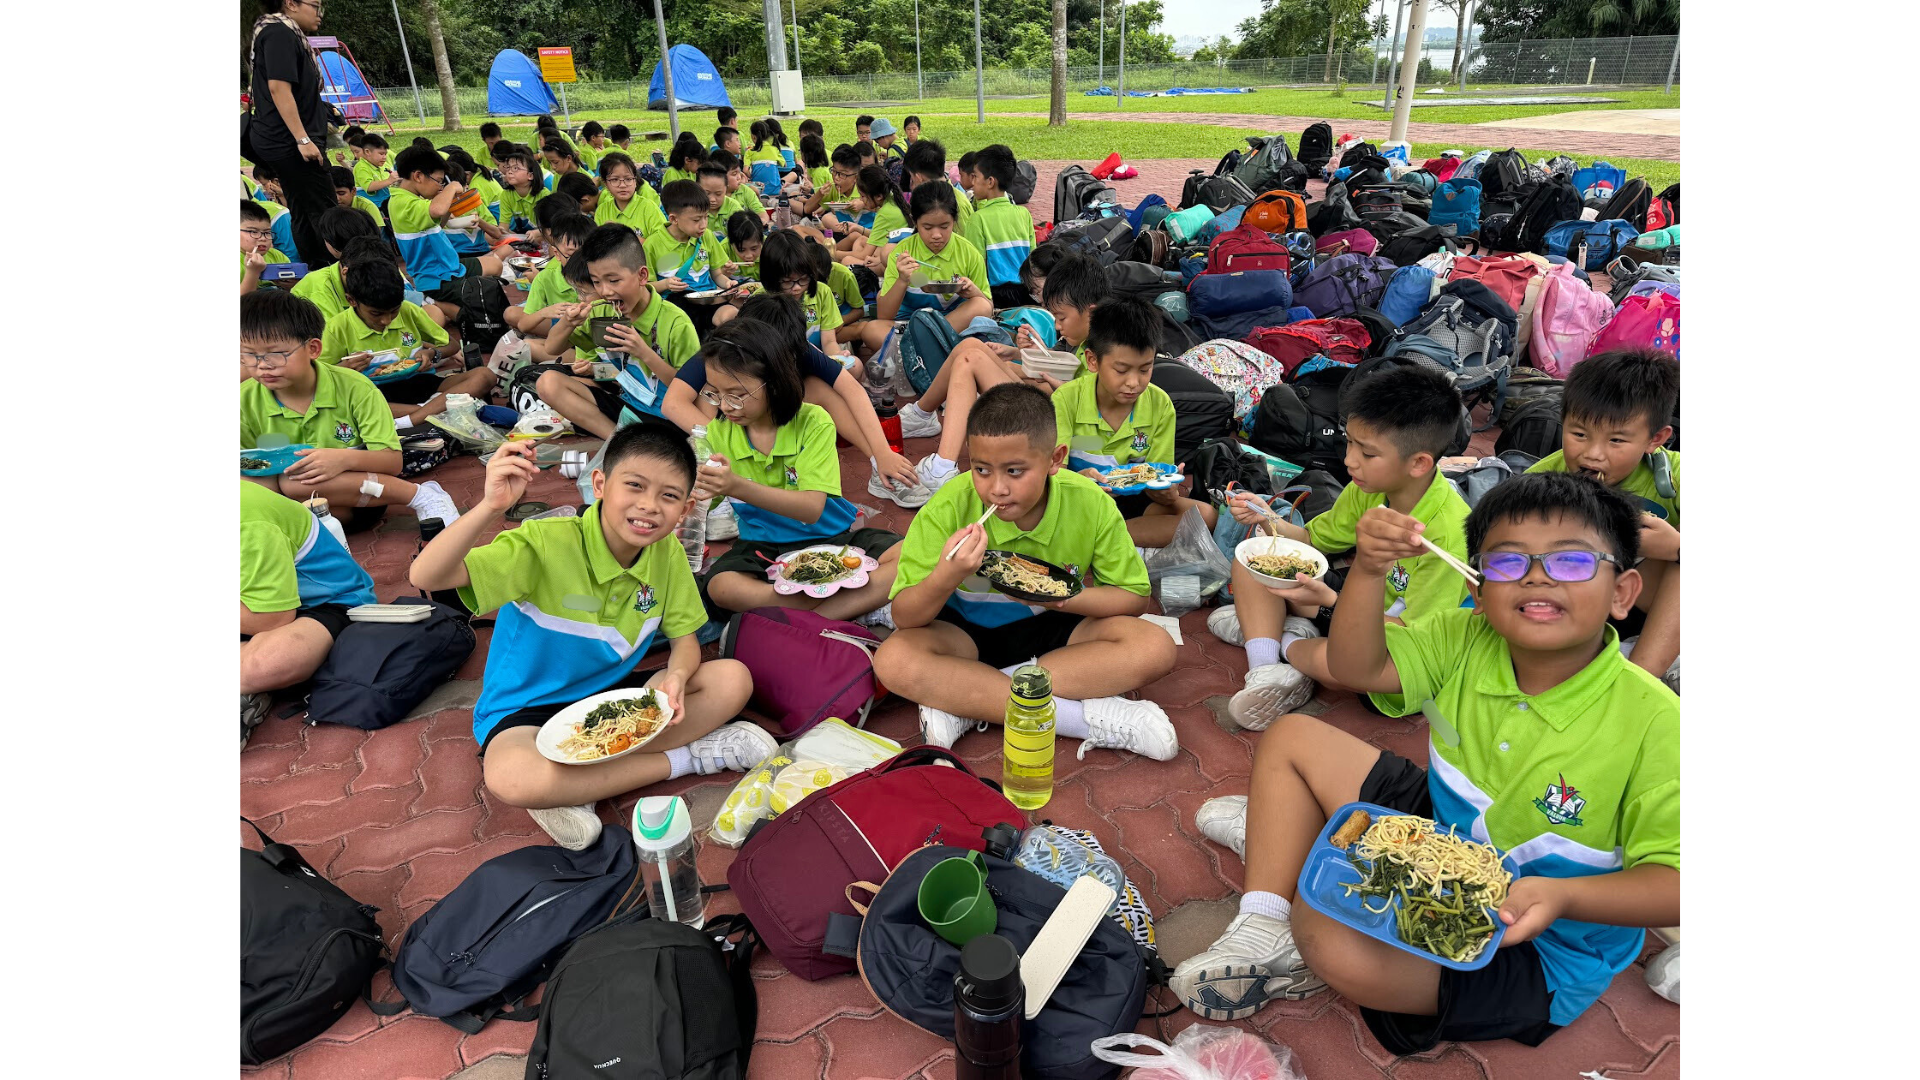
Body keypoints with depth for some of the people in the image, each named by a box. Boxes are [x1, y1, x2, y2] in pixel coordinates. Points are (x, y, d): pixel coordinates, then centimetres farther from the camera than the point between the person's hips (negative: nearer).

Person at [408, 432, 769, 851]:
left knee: (733, 679, -17)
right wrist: (491, 506, -45)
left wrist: (676, 676, -23)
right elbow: (425, 577, -30)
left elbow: (684, 640, 1)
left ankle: (572, 789, -18)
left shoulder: (668, 554, -8)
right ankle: (683, 757, -19)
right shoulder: (545, 544, -23)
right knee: (511, 778, -39)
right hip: (528, 709, -4)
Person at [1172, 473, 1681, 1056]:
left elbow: (1670, 881, -24)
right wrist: (1369, 568, -33)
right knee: (1291, 738, 3)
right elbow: (1356, 667, -18)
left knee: (1335, 937, -34)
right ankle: (1265, 935, 4)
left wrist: (1563, 896, -43)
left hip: (1539, 943, -6)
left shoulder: (1652, 723, -26)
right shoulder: (1466, 642, -10)